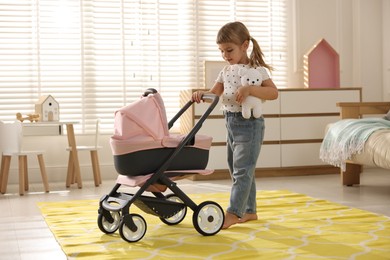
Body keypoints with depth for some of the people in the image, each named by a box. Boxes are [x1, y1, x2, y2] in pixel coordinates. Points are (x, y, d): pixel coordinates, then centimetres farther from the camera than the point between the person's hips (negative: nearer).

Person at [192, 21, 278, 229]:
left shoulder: (257, 70, -10)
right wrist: (202, 94, -13)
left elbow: (273, 93, -19)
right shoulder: (226, 71, 11)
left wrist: (249, 89, -31)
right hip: (231, 124, 8)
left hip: (249, 124, -8)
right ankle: (249, 211, 23)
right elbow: (214, 94, 8)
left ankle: (233, 213, -7)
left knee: (242, 170, -8)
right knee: (237, 170, 13)